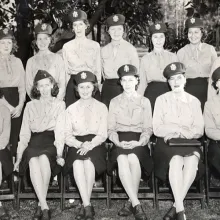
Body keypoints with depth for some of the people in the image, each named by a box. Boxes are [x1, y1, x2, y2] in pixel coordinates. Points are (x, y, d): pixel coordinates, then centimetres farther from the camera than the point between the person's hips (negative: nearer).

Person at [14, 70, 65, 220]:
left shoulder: (60, 104, 16)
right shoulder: (30, 106, 21)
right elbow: (24, 133, 16)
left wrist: (59, 151, -12)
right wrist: (19, 156, 5)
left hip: (51, 142, -1)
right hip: (34, 143, 1)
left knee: (43, 157, -36)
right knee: (33, 161, -33)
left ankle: (41, 205, -26)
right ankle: (45, 208, -33)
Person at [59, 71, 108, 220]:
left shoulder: (101, 108, 11)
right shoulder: (71, 109, 15)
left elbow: (102, 134, 1)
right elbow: (67, 135, 5)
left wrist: (89, 145, -18)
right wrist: (80, 144, -15)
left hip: (95, 145, -1)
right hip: (77, 145, 1)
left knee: (88, 160, -35)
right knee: (77, 162, -34)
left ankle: (85, 206, -28)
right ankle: (88, 206, -34)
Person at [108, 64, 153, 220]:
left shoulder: (145, 102, 15)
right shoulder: (114, 102, 18)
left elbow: (148, 128, 8)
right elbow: (111, 128, 10)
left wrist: (138, 142, -12)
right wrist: (118, 142, -11)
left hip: (138, 141, 0)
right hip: (120, 141, 1)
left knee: (133, 158, -36)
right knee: (122, 159, -35)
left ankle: (131, 203, -25)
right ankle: (136, 204, -35)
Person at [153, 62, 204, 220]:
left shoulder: (194, 101, 14)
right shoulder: (161, 100, 10)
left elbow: (199, 130, 4)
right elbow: (157, 129, 0)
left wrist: (176, 131, -12)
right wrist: (182, 128, -9)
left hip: (190, 143, 1)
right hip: (168, 143, -1)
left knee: (192, 161, -33)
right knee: (176, 161, -35)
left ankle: (175, 207, -27)